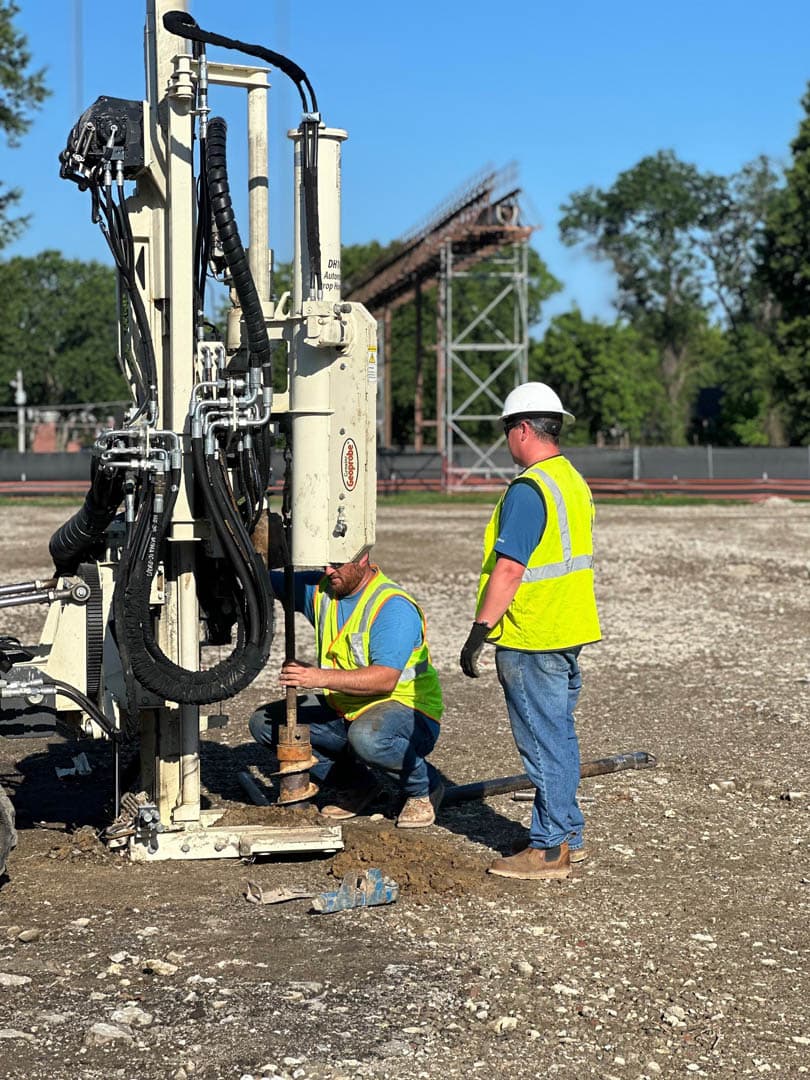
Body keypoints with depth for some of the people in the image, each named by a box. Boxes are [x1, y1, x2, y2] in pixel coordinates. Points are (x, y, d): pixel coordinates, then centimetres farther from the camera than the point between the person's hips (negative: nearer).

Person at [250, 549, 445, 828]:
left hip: (407, 710, -8)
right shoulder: (320, 590, 2)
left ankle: (424, 789, -7)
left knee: (367, 737, -41)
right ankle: (356, 785, 7)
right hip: (344, 711, 8)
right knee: (265, 723, -3)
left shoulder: (393, 606, -21)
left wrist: (321, 677, -40)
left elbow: (385, 679, -31)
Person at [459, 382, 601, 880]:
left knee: (543, 741, -3)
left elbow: (509, 569, -22)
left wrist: (478, 633, -17)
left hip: (532, 640, -9)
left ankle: (550, 849, 3)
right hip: (568, 633, 9)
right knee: (559, 735, 16)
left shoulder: (528, 490, -18)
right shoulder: (575, 483, 13)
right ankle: (569, 834, 25)